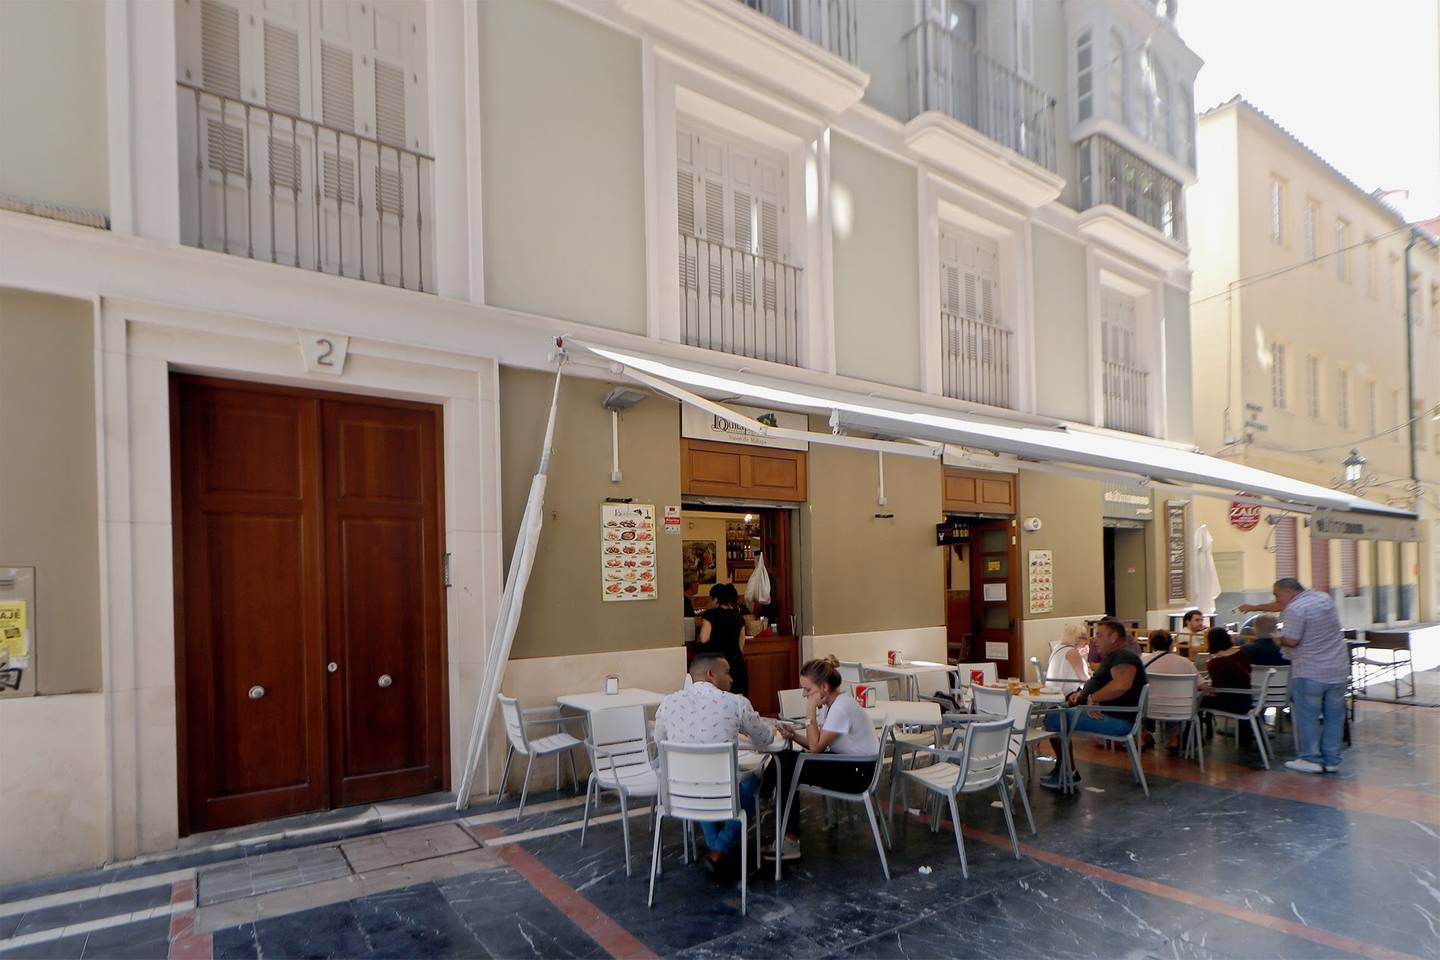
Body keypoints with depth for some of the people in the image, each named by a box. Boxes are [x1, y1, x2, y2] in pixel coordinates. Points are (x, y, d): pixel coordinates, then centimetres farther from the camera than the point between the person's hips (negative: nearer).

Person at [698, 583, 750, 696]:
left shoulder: (710, 614, -7)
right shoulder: (739, 616, 9)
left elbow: (704, 639, -14)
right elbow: (741, 644, 13)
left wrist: (697, 639, 7)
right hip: (735, 660, 5)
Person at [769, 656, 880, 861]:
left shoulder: (842, 707, -24)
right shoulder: (829, 703, 5)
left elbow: (816, 747, -23)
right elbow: (818, 744, 6)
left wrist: (810, 711, -23)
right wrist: (794, 735, -10)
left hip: (860, 773, -9)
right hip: (845, 762, 9)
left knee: (788, 770, -15)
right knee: (783, 759, -2)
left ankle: (790, 842, -2)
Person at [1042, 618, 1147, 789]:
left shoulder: (1124, 657, -15)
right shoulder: (1112, 657, 20)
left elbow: (1122, 685, -35)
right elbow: (1099, 683, 32)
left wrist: (1093, 698, -26)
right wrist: (1081, 693, 13)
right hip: (1105, 713, 12)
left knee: (1053, 719, -16)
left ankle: (1069, 773, -4)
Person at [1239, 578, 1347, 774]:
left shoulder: (1295, 609, -15)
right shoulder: (1324, 598, 12)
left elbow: (1291, 641, -19)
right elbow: (1283, 605, 22)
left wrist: (1278, 640, 3)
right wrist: (1254, 607, 28)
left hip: (1310, 673, -8)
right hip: (1338, 669, 8)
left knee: (1307, 715, 3)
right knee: (1334, 715, 11)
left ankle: (1311, 759, 6)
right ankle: (1331, 760, 15)